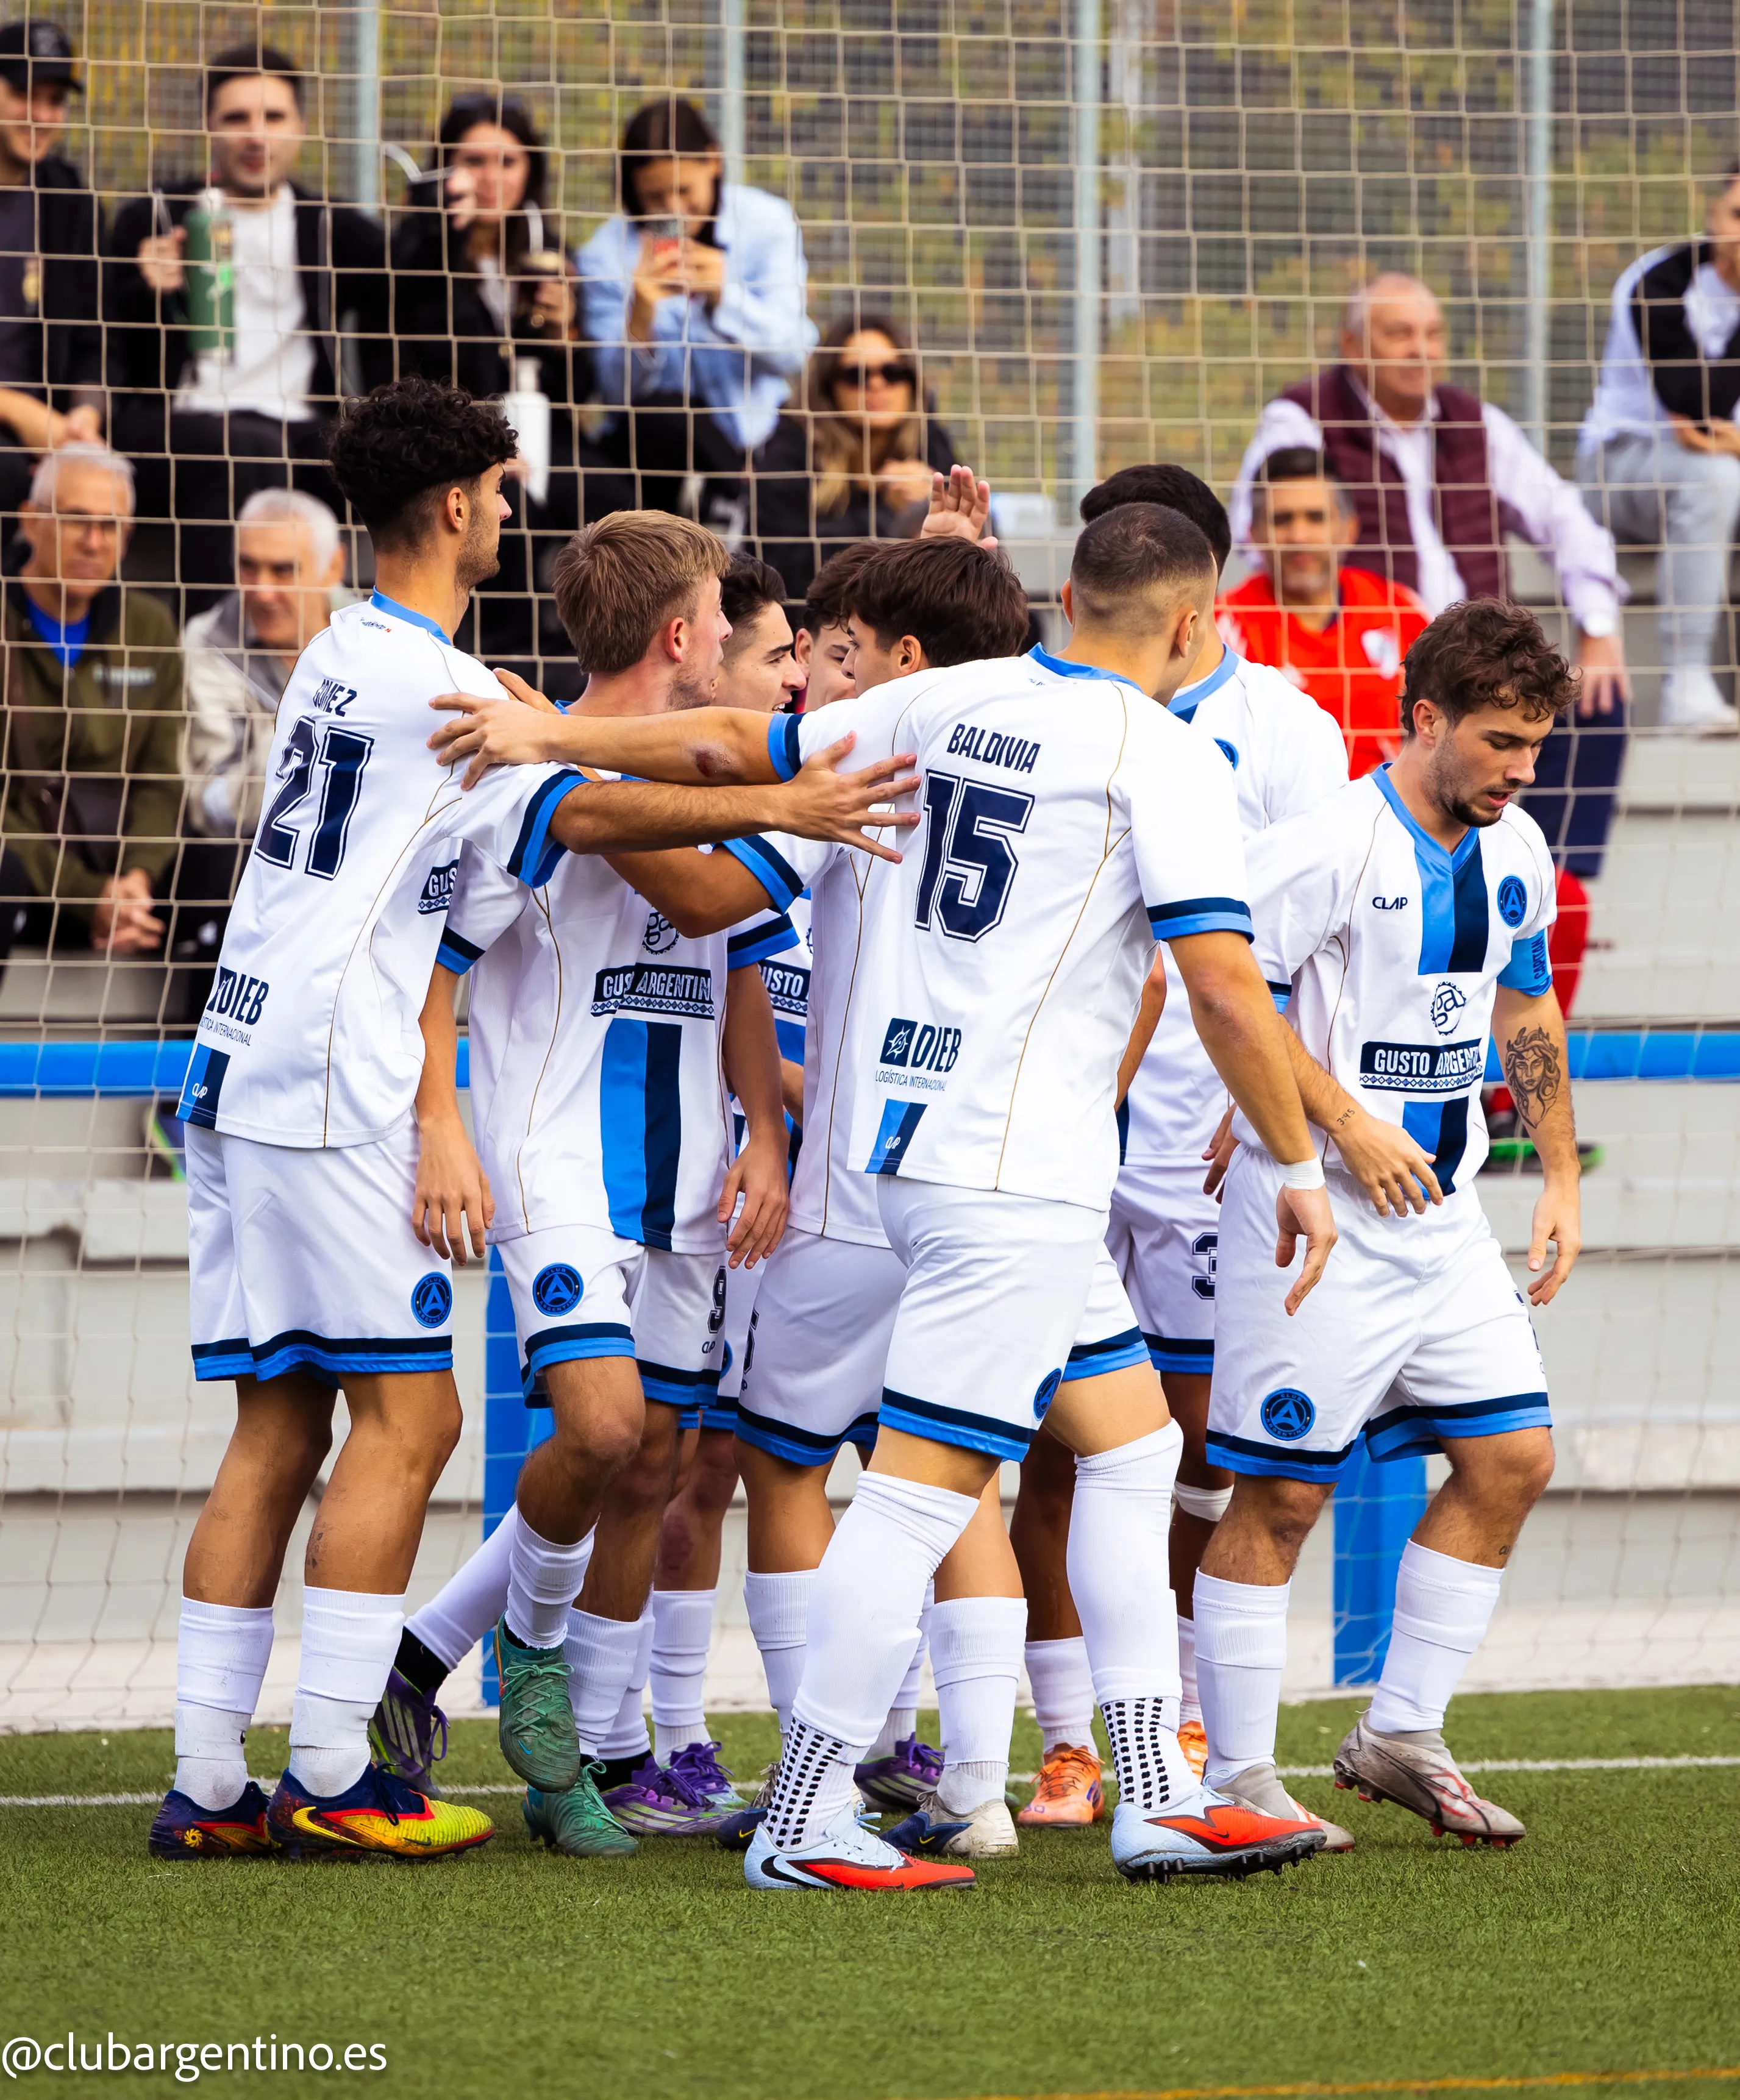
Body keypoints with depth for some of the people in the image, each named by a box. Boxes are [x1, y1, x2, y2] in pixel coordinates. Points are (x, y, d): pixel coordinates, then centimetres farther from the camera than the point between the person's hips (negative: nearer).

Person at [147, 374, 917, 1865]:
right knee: (407, 1415, -6)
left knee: (278, 1429, 8)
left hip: (239, 1074, 9)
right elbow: (580, 814, -18)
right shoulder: (438, 690, -11)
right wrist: (779, 807, -25)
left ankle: (207, 1783, 5)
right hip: (333, 1090, -9)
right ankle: (330, 1779, -8)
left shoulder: (336, 662, 17)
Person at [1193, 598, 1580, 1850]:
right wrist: (1350, 1125, -19)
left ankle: (1402, 1736, 14)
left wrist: (1562, 1178, 19)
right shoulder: (1333, 847, -17)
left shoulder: (1515, 853, 8)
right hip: (1321, 1215, -8)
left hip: (1442, 1211, 8)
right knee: (1281, 1492, -4)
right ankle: (1238, 1780, 2)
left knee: (1513, 1454, 4)